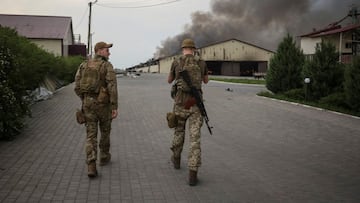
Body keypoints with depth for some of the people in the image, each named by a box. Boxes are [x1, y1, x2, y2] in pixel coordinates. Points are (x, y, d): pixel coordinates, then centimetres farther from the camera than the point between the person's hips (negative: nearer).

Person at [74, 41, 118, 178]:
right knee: (105, 130, 21)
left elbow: (77, 87, 5)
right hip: (103, 104, -3)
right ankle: (104, 157, 38)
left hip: (88, 104, 3)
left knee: (91, 135, 1)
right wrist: (115, 107, -16)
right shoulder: (107, 66, -7)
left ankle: (91, 167, -12)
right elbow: (112, 86, -18)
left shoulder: (84, 65, 8)